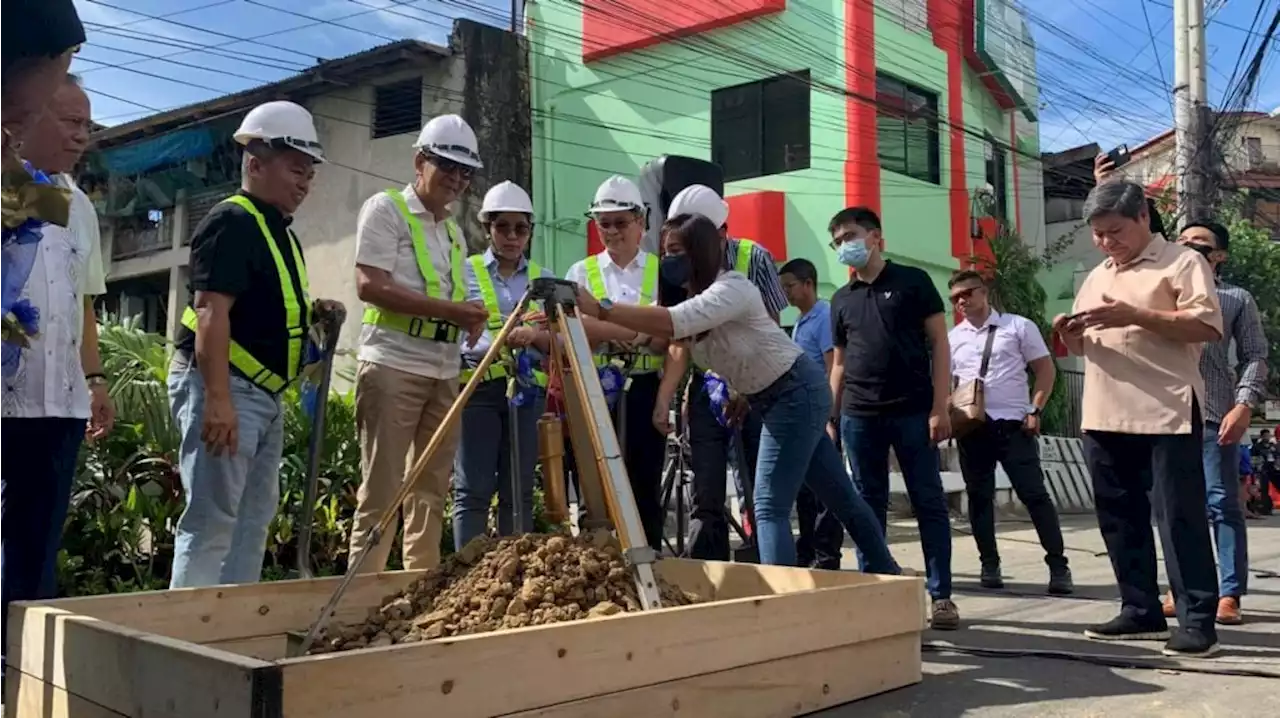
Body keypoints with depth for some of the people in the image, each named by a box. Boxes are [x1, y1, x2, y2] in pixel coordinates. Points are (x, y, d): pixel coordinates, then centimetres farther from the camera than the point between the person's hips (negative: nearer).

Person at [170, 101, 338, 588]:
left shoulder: (278, 231, 18)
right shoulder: (232, 221, -12)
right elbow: (211, 311, -22)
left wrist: (315, 315, 12)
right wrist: (218, 398, -29)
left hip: (264, 395, 11)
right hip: (223, 388, -11)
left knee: (252, 521, 14)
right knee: (212, 524, -9)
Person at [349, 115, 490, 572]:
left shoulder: (455, 232, 21)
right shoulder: (385, 209, -2)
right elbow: (370, 286, -14)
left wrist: (470, 319, -1)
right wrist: (449, 309, -17)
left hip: (444, 372, 7)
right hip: (393, 367, -7)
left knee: (431, 489, 9)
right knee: (381, 490, -6)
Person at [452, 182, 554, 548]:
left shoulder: (544, 279, 13)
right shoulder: (466, 273, 5)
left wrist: (535, 336, -13)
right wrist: (499, 340, -19)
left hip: (527, 390, 3)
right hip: (478, 389, -2)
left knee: (519, 490, 6)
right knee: (473, 490, -5)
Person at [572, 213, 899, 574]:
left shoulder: (732, 288, -24)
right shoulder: (694, 297, 7)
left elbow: (672, 323, -38)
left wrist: (600, 309, -41)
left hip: (797, 393, -9)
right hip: (771, 399, 9)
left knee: (770, 506, -13)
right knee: (840, 496, 18)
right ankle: (886, 574, 31)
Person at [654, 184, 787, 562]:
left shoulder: (754, 258, -10)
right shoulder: (680, 270, -3)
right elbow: (679, 343, -2)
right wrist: (663, 398, -13)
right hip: (707, 388, 2)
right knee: (706, 496, 1)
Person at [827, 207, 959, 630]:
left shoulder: (912, 282, 3)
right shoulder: (841, 300, 15)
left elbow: (939, 344, 0)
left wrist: (939, 407, -9)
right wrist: (831, 418, 9)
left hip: (912, 410, -3)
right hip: (859, 416, 4)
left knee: (929, 503, 1)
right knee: (869, 507, 7)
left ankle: (940, 595, 8)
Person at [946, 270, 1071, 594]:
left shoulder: (1019, 327, 3)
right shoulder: (952, 338, 12)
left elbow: (1045, 369, 3)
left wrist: (1034, 411, -7)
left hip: (1012, 423, -3)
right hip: (971, 427, 3)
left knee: (1034, 493, -4)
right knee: (979, 496, 7)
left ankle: (1058, 565, 3)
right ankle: (989, 563, 18)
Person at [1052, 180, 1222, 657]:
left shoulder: (1182, 263, -1)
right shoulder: (1095, 278, 20)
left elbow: (1208, 326, -14)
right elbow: (1082, 346, 25)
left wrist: (1133, 316, -21)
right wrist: (1069, 333, 0)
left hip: (1166, 416, -7)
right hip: (1104, 420, 7)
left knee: (1180, 519, -4)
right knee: (1120, 520, 11)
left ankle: (1197, 621, 2)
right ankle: (1141, 611, 21)